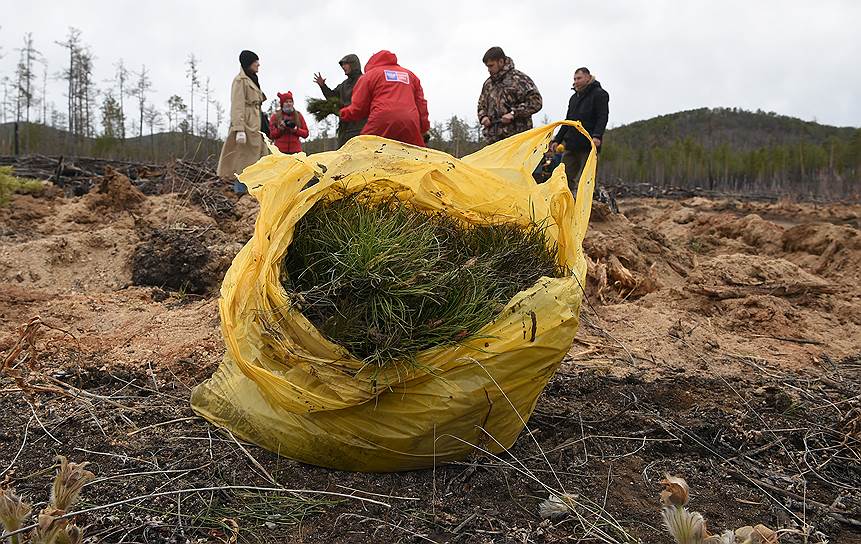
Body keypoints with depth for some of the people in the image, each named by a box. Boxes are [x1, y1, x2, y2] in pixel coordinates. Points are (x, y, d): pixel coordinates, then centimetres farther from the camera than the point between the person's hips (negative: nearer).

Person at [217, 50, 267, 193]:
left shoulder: (252, 80, 23)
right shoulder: (240, 80, -7)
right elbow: (237, 106, -15)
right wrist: (239, 129, -23)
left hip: (255, 123, 10)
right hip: (246, 122, -10)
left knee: (256, 154, 7)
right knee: (243, 156, -10)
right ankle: (240, 190, -10)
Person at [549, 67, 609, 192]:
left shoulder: (599, 94, 1)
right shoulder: (574, 97, 23)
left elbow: (603, 117, -9)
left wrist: (597, 136, -25)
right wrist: (557, 140, 19)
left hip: (588, 145, -7)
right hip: (571, 144, 7)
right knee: (566, 176, 2)